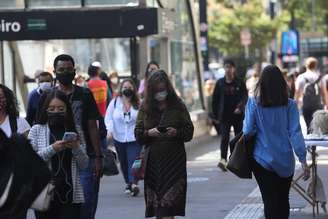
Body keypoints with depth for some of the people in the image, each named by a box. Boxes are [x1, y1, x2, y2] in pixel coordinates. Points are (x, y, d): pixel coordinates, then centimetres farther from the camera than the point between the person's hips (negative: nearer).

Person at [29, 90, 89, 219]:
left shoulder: (74, 131, 8)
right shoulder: (37, 130, 4)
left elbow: (84, 165, 8)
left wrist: (76, 148, -10)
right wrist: (52, 149, -16)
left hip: (71, 195, 1)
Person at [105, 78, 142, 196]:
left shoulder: (138, 104, -1)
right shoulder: (115, 102, 2)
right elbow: (108, 117, 4)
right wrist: (110, 130, -11)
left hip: (134, 139, -3)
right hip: (119, 138, 3)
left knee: (133, 161, -17)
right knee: (123, 162, 13)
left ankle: (133, 183, -26)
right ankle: (128, 183, 28)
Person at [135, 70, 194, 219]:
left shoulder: (177, 106, 2)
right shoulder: (145, 107, 8)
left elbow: (189, 132, 4)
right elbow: (138, 134, 8)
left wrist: (176, 132, -15)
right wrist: (149, 133, -12)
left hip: (174, 160, -3)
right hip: (153, 160, 3)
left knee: (169, 203, -10)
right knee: (155, 202, 4)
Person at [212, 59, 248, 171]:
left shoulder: (240, 83, 1)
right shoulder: (220, 83, 4)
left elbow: (245, 97, -6)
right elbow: (215, 100, 8)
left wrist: (240, 108, -23)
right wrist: (216, 114, 5)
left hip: (238, 115, 0)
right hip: (224, 115, 0)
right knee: (225, 137, -14)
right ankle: (223, 160, -26)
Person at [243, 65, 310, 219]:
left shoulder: (253, 103, -8)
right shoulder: (289, 105, -6)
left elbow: (248, 131, -9)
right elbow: (295, 133, -8)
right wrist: (303, 159, -7)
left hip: (262, 159, -1)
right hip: (285, 161, 1)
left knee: (270, 201, 2)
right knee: (283, 200, 17)